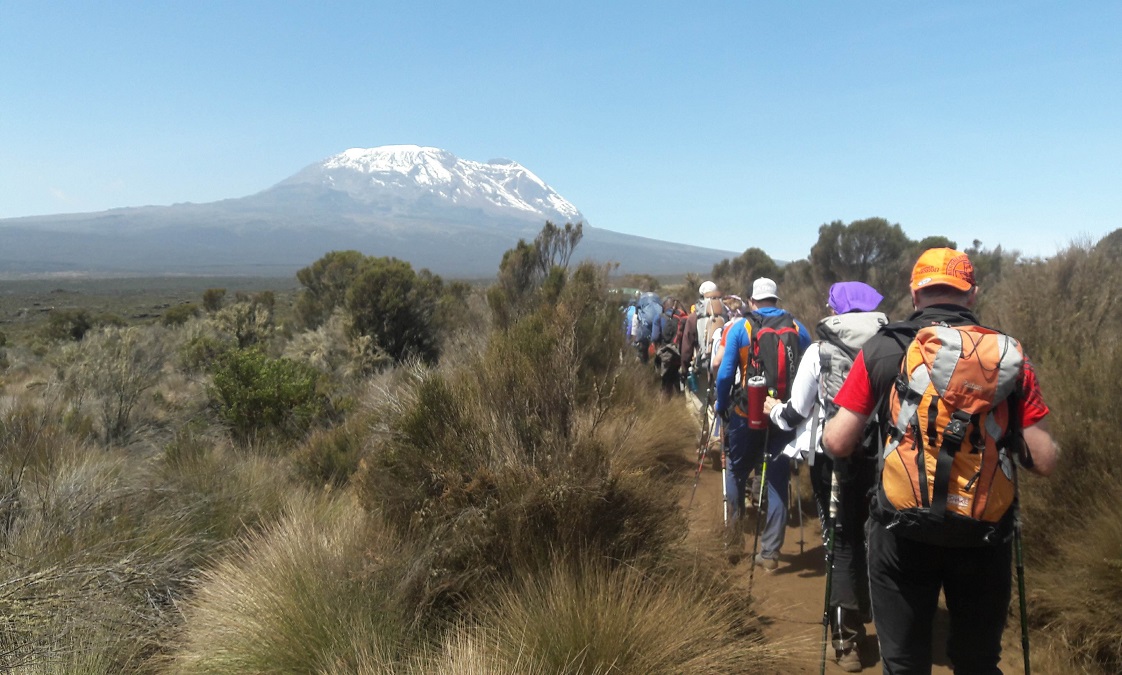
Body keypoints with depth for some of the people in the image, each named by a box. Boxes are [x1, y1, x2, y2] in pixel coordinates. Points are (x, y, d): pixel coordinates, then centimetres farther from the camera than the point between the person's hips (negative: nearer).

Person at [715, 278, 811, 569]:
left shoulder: (740, 328, -5)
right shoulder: (797, 328, 2)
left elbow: (725, 373, -7)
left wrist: (721, 406, 7)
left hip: (748, 414, -2)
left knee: (736, 470, 18)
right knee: (778, 481, 10)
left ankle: (733, 540, 16)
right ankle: (770, 552, 13)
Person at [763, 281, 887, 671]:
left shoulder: (820, 351, -4)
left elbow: (795, 415, -1)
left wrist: (774, 410, 19)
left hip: (834, 457, -2)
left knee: (843, 542, 8)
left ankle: (847, 640, 8)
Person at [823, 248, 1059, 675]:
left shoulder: (881, 349, -7)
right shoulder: (1008, 355, -3)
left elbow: (837, 444, -7)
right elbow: (1044, 461, -3)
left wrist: (831, 422, 14)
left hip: (903, 532, -1)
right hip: (984, 534, 2)